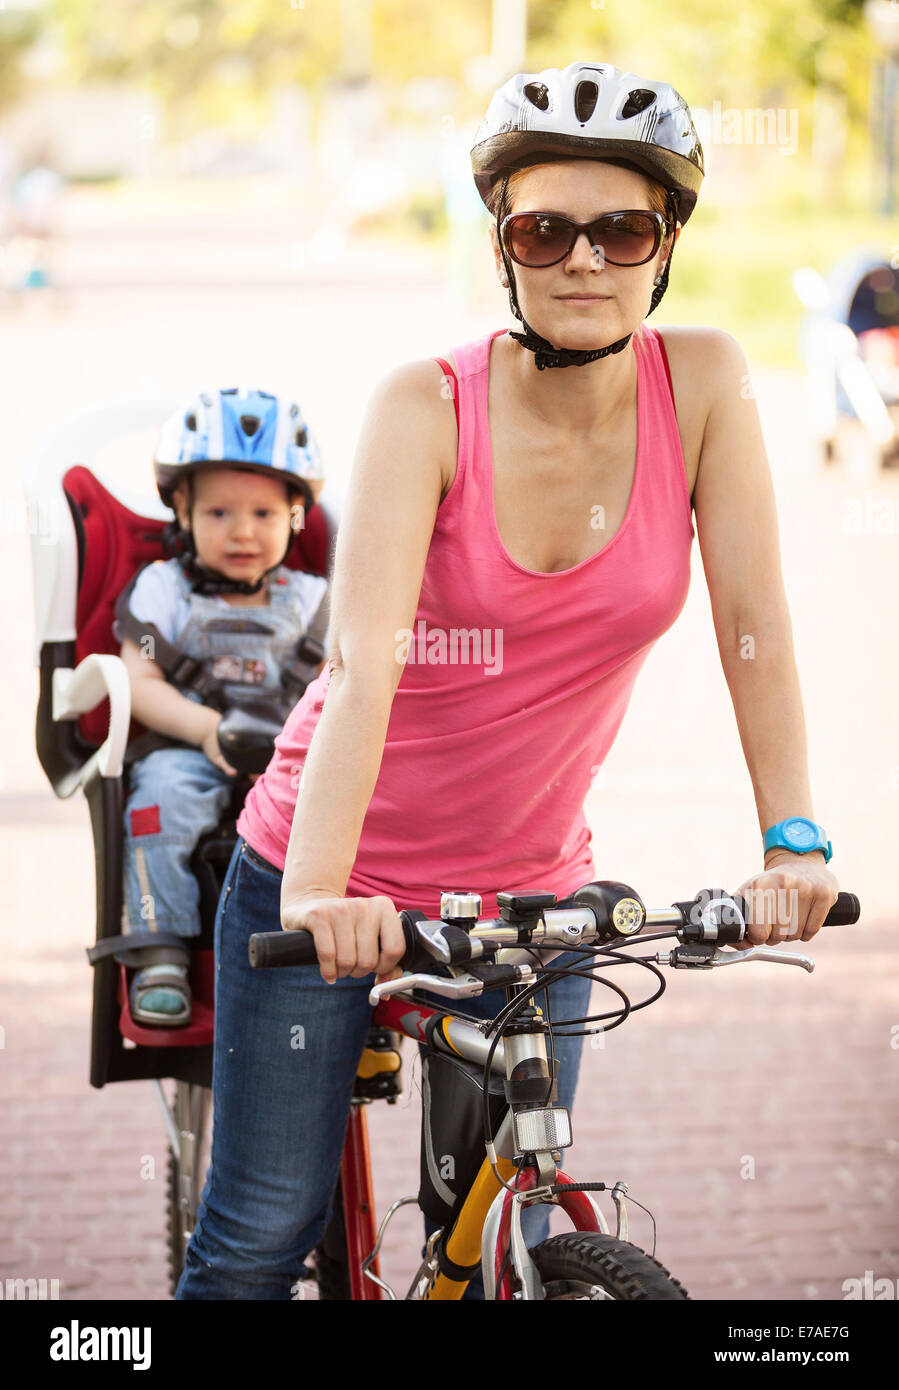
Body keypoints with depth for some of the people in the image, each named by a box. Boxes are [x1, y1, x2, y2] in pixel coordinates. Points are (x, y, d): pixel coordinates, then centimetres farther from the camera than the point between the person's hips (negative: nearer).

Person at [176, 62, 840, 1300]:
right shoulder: (426, 405, -19)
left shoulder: (701, 383, -10)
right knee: (260, 1237, 1)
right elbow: (366, 658, -30)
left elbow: (752, 618, -12)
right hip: (337, 882, -3)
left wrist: (792, 843, -22)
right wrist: (317, 893, -41)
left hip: (529, 893, 3)